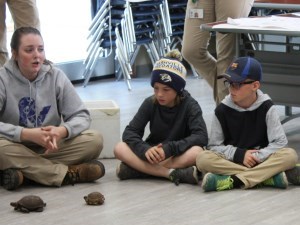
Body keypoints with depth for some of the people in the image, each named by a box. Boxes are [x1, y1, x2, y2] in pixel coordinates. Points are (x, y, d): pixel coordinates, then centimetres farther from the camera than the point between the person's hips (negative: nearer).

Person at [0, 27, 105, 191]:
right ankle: (68, 174, -27)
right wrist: (27, 134, -32)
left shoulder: (56, 76, -1)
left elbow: (81, 116, -3)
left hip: (50, 148, 3)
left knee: (94, 140, -19)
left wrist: (62, 131, -25)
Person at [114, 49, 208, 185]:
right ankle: (170, 173, -33)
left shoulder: (189, 105, -11)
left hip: (180, 155, -2)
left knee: (197, 151, -35)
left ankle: (138, 170, -31)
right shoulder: (150, 103, -4)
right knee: (120, 149, -22)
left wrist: (168, 148, -34)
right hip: (153, 153, 3)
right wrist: (145, 149, -32)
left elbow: (201, 136, -23)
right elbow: (130, 132, -10)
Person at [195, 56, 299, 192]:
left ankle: (232, 181, -33)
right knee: (203, 158, -29)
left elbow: (279, 142, -9)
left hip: (261, 160, 0)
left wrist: (256, 157, -19)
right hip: (231, 161, 0)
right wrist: (239, 154, -15)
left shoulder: (266, 107, -4)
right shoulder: (222, 110, -2)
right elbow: (214, 146, -1)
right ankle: (267, 176, -33)